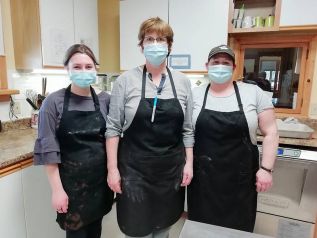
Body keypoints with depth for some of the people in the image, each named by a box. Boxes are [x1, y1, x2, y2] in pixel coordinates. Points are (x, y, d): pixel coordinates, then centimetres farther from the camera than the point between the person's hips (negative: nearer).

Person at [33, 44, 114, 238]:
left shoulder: (105, 100, -2)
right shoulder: (54, 102, -9)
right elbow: (48, 149, -9)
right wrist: (57, 189, -10)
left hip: (101, 179, 3)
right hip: (72, 182, -3)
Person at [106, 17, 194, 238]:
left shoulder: (182, 81, 1)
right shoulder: (126, 80, -6)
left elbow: (188, 128, 5)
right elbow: (113, 128, -6)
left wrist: (189, 163, 2)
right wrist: (112, 168, -8)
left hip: (171, 168, 3)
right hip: (135, 168, -2)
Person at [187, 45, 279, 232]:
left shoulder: (254, 93, -4)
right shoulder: (195, 95, 0)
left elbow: (270, 132, -2)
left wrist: (266, 168, -7)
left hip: (240, 175, 0)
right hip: (203, 175, 1)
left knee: (239, 226, 17)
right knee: (203, 225, 17)